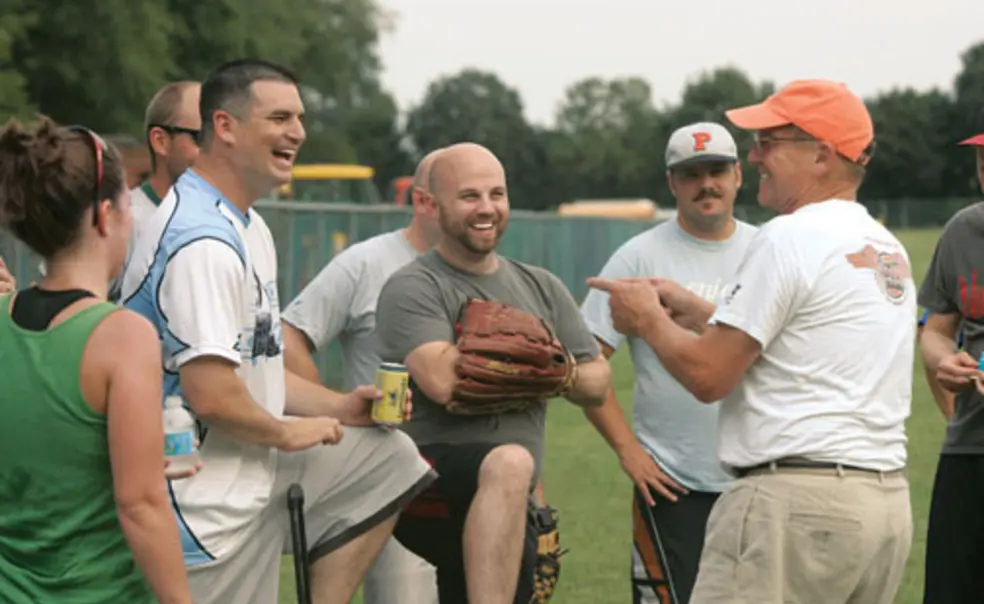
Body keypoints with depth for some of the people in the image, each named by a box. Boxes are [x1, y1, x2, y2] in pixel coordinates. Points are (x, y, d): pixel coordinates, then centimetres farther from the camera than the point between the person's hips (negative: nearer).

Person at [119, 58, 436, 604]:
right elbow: (212, 395, -28)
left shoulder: (249, 229, 13)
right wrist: (288, 432, -11)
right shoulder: (203, 241, -22)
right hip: (210, 502, -10)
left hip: (254, 473, 10)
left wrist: (337, 408, 9)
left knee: (387, 457, 16)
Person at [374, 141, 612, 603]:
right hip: (427, 485, -7)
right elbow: (442, 381, -22)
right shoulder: (413, 289, -5)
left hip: (507, 510, 7)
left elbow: (598, 383, 17)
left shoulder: (542, 289, 16)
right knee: (511, 462, -37)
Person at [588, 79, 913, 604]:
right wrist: (696, 311, 29)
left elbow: (707, 376, -10)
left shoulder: (788, 238, -10)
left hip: (794, 501, -9)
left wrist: (647, 319, 8)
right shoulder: (890, 250, 17)